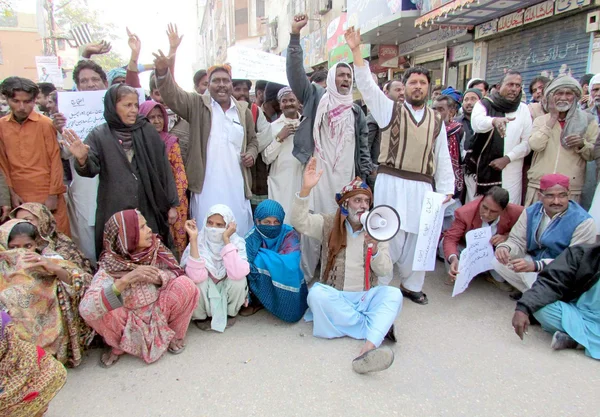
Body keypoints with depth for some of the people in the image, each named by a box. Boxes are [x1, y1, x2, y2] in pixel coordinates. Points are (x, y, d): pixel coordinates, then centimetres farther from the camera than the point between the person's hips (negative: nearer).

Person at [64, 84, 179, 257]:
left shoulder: (147, 131, 5)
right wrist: (82, 160, -31)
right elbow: (90, 169, -7)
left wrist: (171, 204, 3)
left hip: (148, 209, 2)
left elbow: (164, 168, 5)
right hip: (115, 211, -1)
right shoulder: (100, 135, 1)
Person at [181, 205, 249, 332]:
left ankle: (230, 313, 2)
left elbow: (238, 274, -38)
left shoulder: (237, 242, -19)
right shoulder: (199, 241, -20)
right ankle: (200, 316, 0)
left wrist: (226, 239, -36)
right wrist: (193, 239, -38)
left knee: (239, 280, -29)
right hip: (204, 292, 0)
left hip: (226, 291, 1)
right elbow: (196, 277, -36)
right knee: (196, 282, -31)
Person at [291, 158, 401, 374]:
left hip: (366, 296, 2)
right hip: (335, 297, -1)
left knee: (393, 294, -27)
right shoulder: (328, 224, 0)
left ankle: (367, 350, -47)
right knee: (316, 293, -32)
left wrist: (374, 251, -21)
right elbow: (299, 222, -17)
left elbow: (385, 271, 0)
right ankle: (379, 327, -21)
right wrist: (306, 189, -32)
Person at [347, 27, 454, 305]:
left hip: (422, 186, 4)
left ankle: (411, 285, 25)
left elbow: (443, 158, 14)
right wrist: (356, 51, -13)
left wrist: (446, 190, 9)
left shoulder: (436, 120, 14)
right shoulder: (390, 110, 6)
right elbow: (367, 85, -5)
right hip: (391, 183, -3)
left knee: (417, 236, 8)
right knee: (390, 235, -3)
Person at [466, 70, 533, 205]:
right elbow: (477, 123, -20)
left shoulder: (523, 109, 10)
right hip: (480, 170, -1)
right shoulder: (484, 104, 3)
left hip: (510, 173, 2)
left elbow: (527, 143, 5)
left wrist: (507, 158, -10)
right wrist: (495, 120, -41)